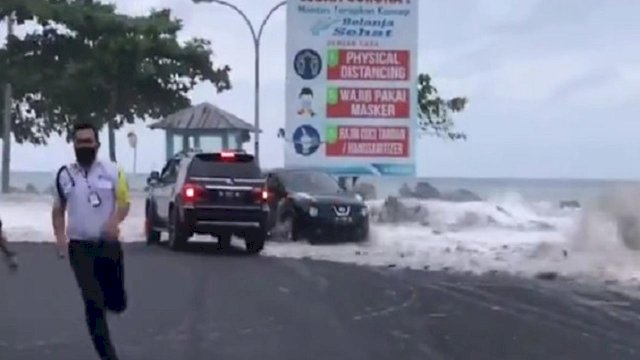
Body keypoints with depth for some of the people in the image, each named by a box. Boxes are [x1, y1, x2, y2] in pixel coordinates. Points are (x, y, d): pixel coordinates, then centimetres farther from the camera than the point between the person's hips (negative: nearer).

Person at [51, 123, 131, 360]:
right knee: (92, 304, -7)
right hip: (80, 247, 0)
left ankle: (106, 301, 41)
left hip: (108, 244, 0)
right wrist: (60, 236, 0)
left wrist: (114, 221, -21)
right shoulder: (64, 175, 5)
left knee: (117, 303, 3)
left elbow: (124, 202, 0)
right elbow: (58, 210, 15)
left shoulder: (112, 171, -1)